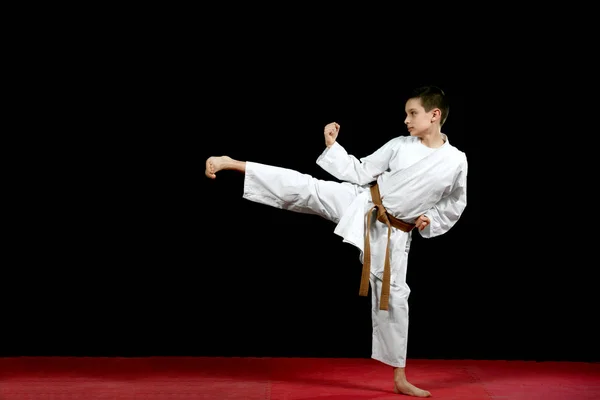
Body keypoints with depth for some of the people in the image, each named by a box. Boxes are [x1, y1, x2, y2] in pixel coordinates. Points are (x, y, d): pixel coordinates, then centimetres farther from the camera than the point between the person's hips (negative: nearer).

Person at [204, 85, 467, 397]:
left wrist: (429, 222, -7)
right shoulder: (399, 145, -3)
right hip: (359, 204, 1)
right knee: (304, 188, -17)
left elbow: (454, 207, 8)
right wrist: (332, 146, -4)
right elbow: (361, 173, 3)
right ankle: (230, 163, -15)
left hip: (394, 232, -1)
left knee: (393, 296, 4)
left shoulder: (456, 161, -6)